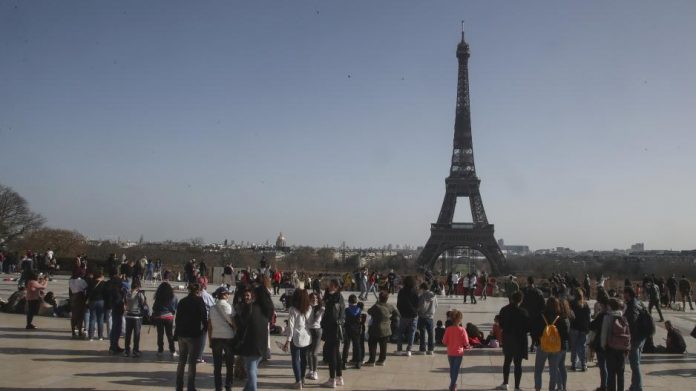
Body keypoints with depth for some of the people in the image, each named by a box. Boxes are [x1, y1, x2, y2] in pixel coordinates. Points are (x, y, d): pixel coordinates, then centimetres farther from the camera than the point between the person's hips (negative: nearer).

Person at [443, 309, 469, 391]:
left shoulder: (448, 329, -9)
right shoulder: (462, 330, -15)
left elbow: (444, 341, -5)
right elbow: (466, 343, -12)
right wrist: (466, 346, 10)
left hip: (450, 353, 3)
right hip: (459, 352, -3)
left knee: (452, 369, 19)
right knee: (456, 370, 5)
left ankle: (453, 384, 34)